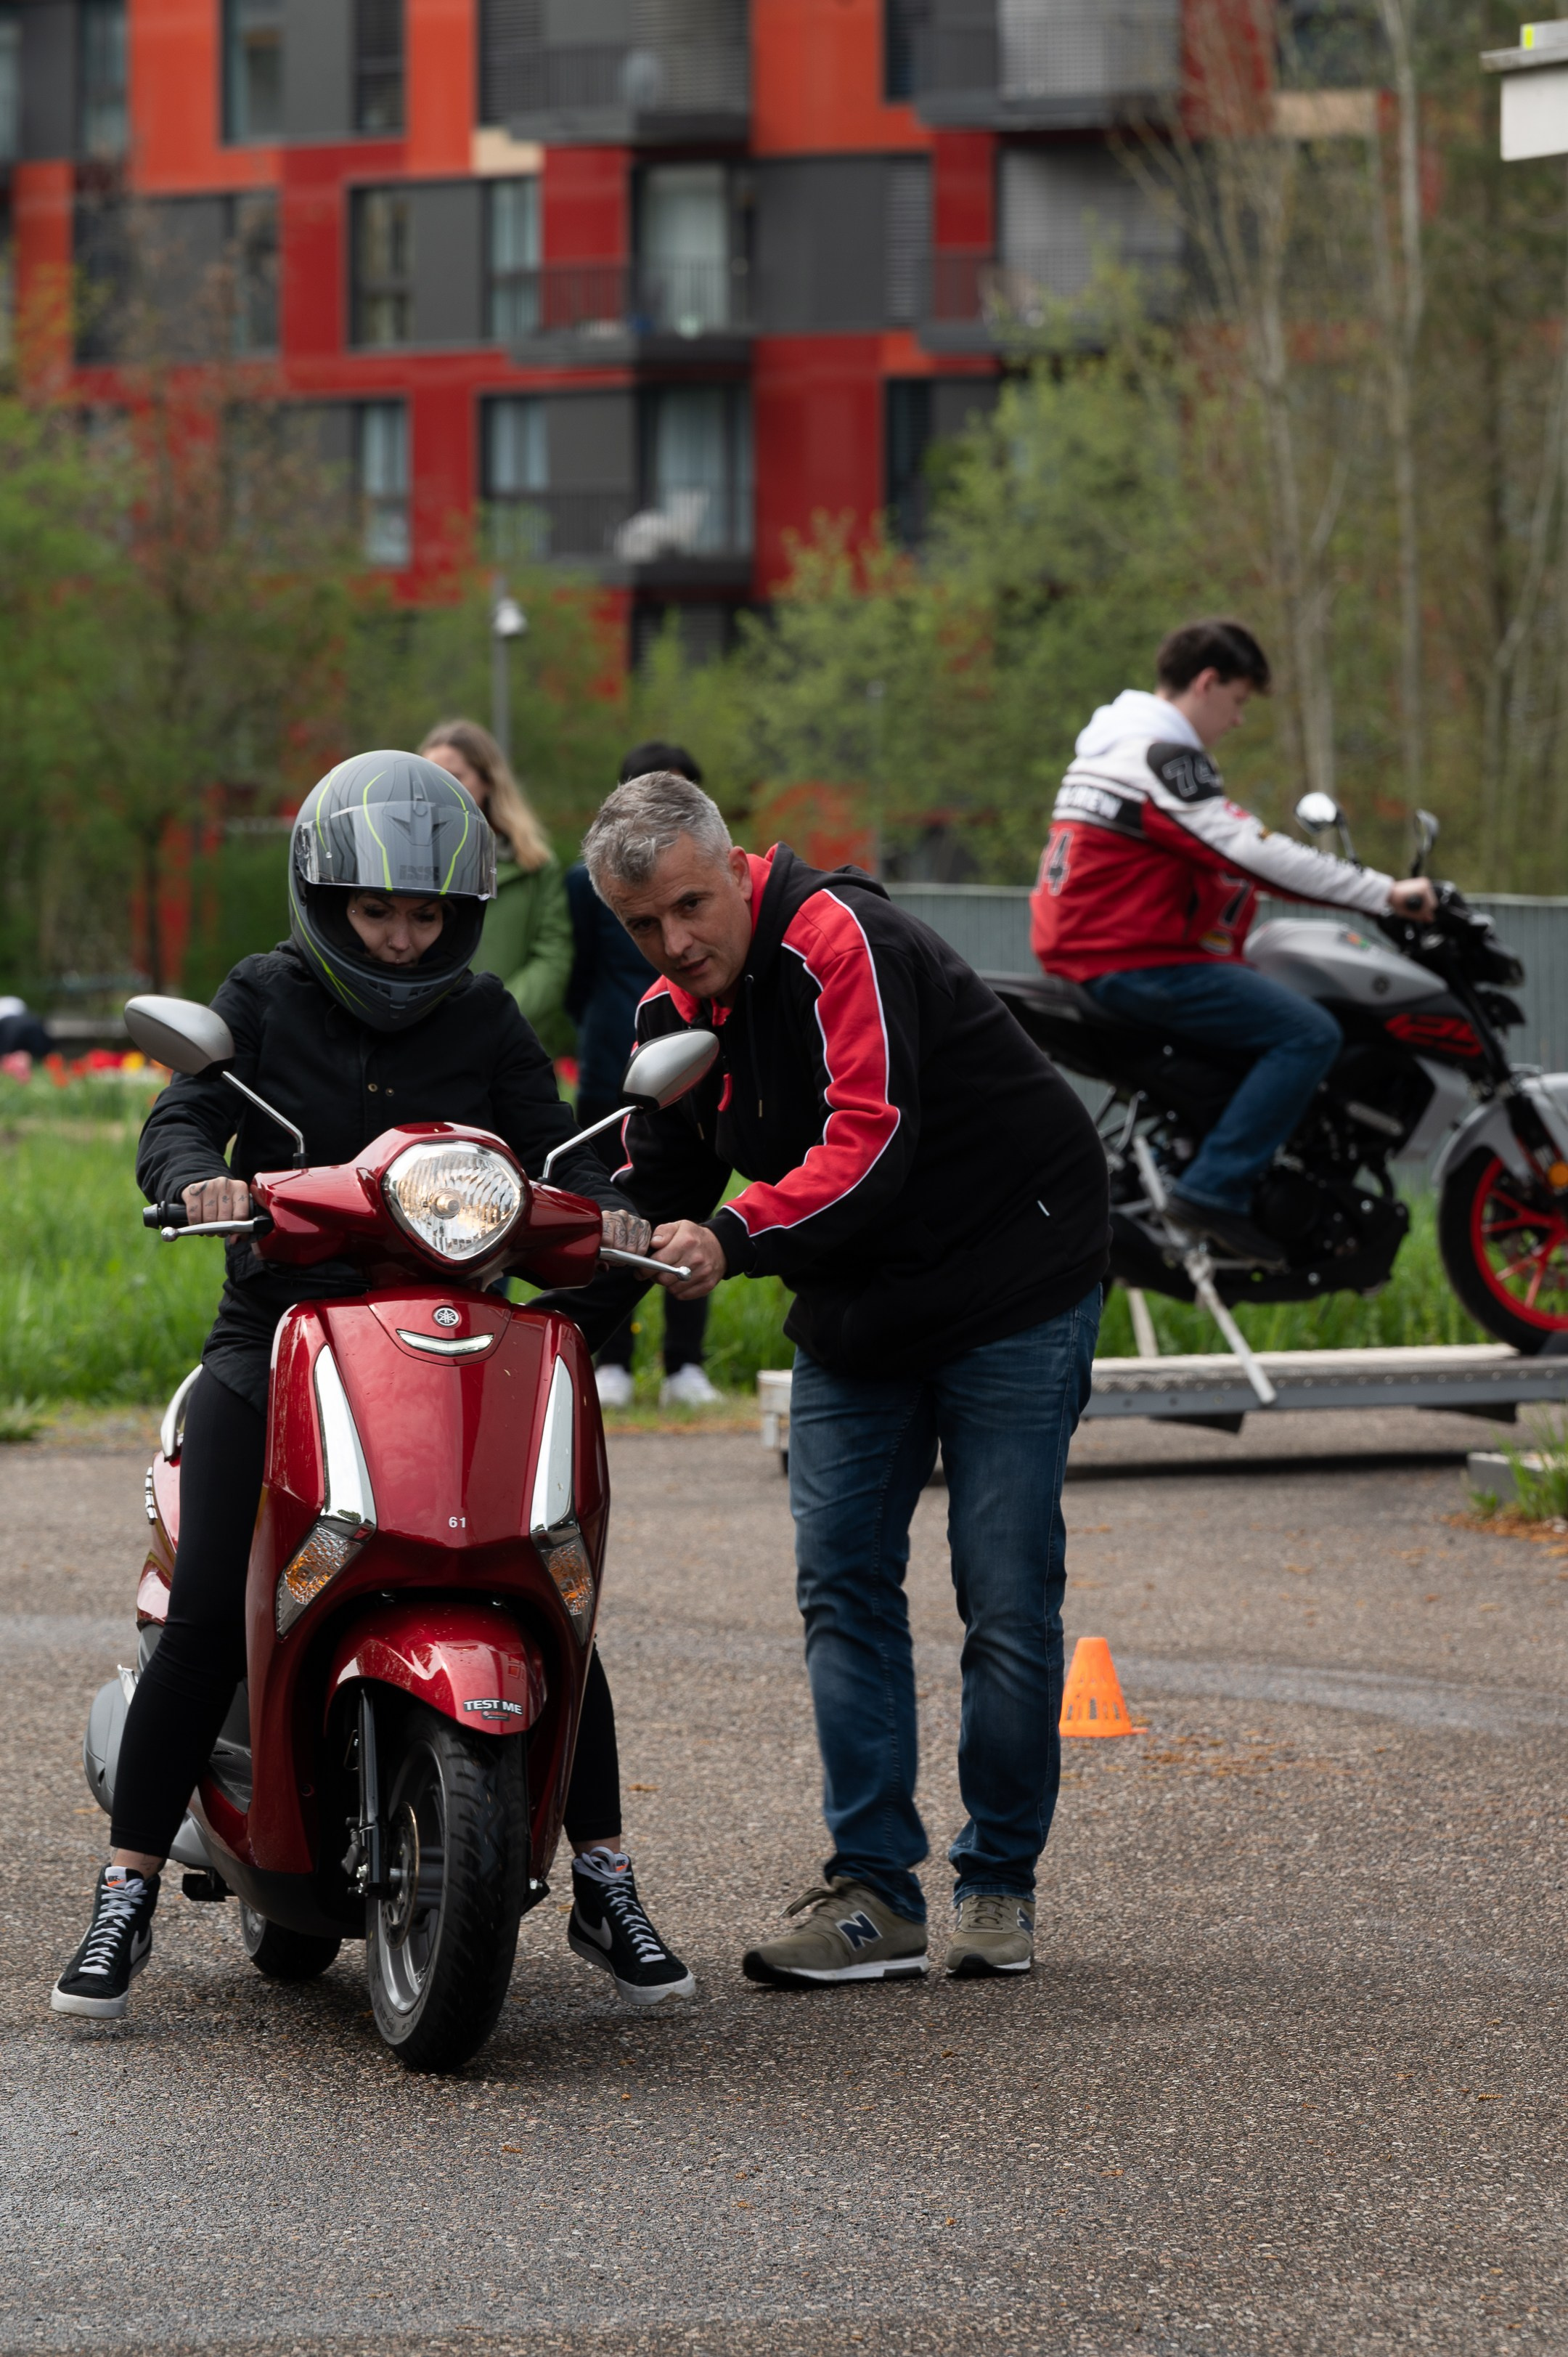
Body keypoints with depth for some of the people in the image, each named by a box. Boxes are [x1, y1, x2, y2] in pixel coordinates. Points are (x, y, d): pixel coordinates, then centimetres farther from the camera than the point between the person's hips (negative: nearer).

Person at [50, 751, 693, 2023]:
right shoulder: (262, 1000, 4)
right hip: (277, 1339, -2)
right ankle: (126, 1898, -7)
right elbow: (178, 1120, -7)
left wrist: (603, 1205, -21)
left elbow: (555, 1144, 2)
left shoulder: (487, 1021, 9)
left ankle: (606, 1885, 4)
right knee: (209, 1618, -16)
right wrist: (201, 1180, -30)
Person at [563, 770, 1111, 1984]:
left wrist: (733, 1238, -45)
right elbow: (660, 1190, 4)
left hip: (1014, 1281, -7)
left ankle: (1000, 1882, 8)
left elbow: (869, 1147, -33)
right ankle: (876, 1892, 1)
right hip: (856, 1313, 7)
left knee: (1007, 1599, -4)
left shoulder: (842, 942, -23)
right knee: (842, 1585, -1)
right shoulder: (673, 1014, 3)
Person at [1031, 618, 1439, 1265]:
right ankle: (1214, 1190, -20)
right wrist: (1384, 893, -17)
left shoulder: (1112, 742, 19)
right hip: (1133, 962, -11)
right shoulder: (1162, 756, -14)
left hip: (1079, 953, 11)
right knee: (1310, 1034, -15)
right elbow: (1251, 853, -20)